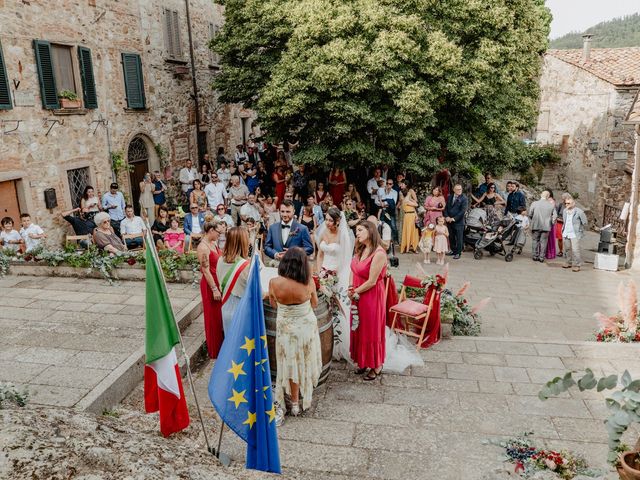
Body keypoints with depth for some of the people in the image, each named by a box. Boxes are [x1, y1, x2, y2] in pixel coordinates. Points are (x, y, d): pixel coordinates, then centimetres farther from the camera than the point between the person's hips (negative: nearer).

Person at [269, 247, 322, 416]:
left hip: (287, 328, 0)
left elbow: (273, 304, -2)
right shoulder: (309, 282, -22)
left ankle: (295, 403, 30)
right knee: (306, 361, 22)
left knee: (292, 364, 16)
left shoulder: (274, 283, -22)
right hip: (307, 326, 1)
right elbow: (314, 304, -3)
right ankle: (306, 395, 42)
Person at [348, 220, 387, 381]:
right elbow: (353, 270, 9)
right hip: (358, 296, 8)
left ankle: (376, 365, 25)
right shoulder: (361, 250, 4)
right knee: (359, 328, 17)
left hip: (372, 296, -8)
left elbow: (371, 281, -21)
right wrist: (351, 289, -6)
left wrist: (355, 292, -9)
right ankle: (363, 361, 34)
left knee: (372, 330, 7)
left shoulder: (379, 253, -22)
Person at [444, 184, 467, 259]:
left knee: (459, 238, 0)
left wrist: (454, 218, -16)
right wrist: (446, 216, -5)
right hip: (449, 221, 5)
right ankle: (453, 250, 24)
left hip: (459, 222, -5)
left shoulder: (464, 198, -6)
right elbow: (446, 208, 12)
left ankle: (458, 253, 8)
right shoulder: (450, 197, 13)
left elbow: (463, 211, -13)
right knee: (451, 237, 11)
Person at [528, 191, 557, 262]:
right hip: (546, 227, 1)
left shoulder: (534, 203, -6)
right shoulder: (551, 205, -3)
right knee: (543, 242, 7)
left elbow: (530, 214, -4)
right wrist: (551, 223, 14)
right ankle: (541, 257, 10)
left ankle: (535, 256, 15)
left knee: (535, 241, 11)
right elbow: (554, 216, -2)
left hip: (536, 226, 0)